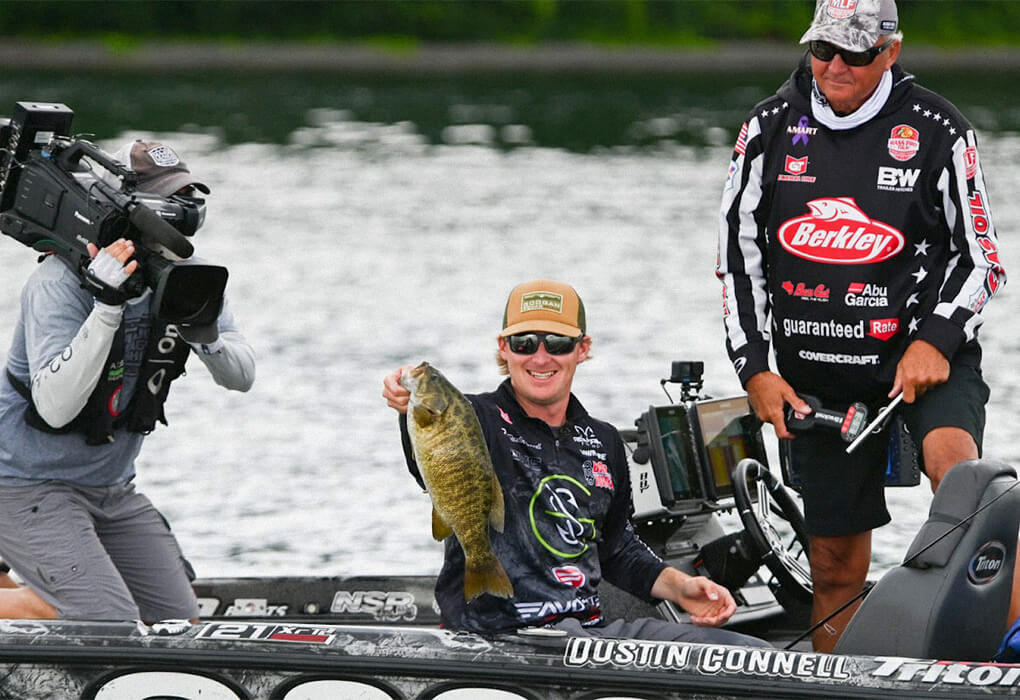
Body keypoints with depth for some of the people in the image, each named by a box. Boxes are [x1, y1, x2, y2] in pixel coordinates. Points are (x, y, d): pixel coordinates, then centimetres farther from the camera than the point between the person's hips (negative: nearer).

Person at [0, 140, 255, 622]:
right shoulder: (60, 282, -22)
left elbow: (242, 377, -1)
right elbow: (55, 406, -33)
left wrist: (205, 336, -23)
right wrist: (108, 306, -39)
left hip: (110, 487, 8)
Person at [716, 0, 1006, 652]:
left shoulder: (936, 132, -4)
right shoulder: (771, 128, 4)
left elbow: (982, 262, 0)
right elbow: (738, 256, 10)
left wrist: (936, 342, -17)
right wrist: (755, 371, 2)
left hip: (928, 354, -3)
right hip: (819, 378, 3)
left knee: (952, 460, -33)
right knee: (836, 565, 7)